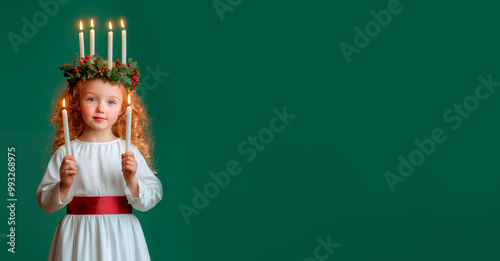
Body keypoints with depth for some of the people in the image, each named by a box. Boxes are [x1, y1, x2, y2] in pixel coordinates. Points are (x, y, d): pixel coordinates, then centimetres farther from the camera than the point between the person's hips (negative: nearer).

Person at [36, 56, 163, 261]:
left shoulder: (129, 151, 0)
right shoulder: (66, 152, -2)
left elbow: (152, 197, -4)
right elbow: (44, 203, -3)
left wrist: (131, 181, -19)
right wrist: (64, 186, -19)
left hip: (120, 238, 1)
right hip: (78, 239, 0)